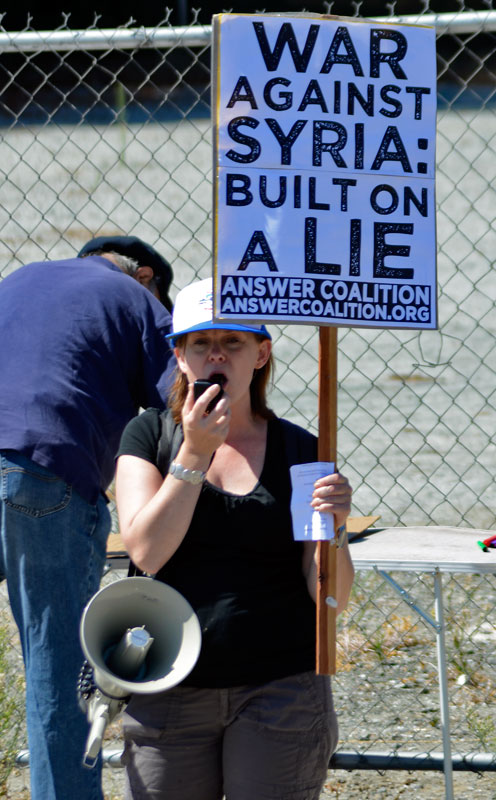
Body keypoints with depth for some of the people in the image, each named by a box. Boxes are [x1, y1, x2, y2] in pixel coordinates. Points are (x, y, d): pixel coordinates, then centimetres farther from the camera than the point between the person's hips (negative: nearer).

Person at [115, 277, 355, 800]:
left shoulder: (299, 451, 2)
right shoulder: (149, 435, 4)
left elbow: (330, 598, -2)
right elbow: (145, 552, -11)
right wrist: (194, 454, -15)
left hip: (281, 689, 0)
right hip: (170, 693, 0)